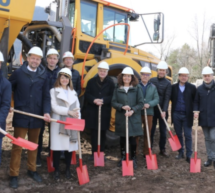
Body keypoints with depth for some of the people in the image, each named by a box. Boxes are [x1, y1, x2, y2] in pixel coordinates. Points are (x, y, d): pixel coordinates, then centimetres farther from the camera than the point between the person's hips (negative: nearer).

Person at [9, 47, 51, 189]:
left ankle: (32, 170, 32)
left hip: (37, 117, 3)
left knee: (34, 144, 16)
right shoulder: (18, 73, -2)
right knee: (17, 146, 2)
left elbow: (46, 96, 1)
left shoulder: (43, 75, 2)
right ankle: (14, 175, 13)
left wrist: (46, 111, -11)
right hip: (21, 116, -3)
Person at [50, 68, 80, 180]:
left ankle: (67, 169, 23)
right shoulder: (54, 91, 2)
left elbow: (77, 107, 11)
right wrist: (69, 112, -17)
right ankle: (56, 170, 14)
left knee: (69, 146, 8)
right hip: (58, 123, -3)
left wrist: (78, 120, -2)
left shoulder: (73, 92, 16)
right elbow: (54, 107, -9)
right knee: (57, 147, 0)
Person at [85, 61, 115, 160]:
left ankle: (101, 152, 17)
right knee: (94, 132, 4)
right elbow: (87, 95, 1)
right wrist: (94, 100, -17)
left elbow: (112, 96, -4)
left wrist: (103, 100, -18)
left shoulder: (110, 83, 0)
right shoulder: (92, 81, 4)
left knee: (103, 132, 6)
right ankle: (94, 152, 13)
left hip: (105, 111, -1)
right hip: (92, 110, 1)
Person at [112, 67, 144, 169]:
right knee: (122, 138, 12)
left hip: (134, 118, -2)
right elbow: (113, 102, 1)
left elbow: (141, 103, -3)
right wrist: (122, 107, -16)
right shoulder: (117, 88, 3)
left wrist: (132, 110, -17)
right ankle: (123, 158, 27)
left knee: (132, 139, 2)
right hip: (121, 118, 2)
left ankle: (133, 159, 18)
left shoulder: (137, 88, -2)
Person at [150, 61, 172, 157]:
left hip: (162, 110, -1)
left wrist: (164, 111, -19)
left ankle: (162, 149, 21)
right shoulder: (152, 80, 3)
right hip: (152, 109, 1)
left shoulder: (167, 83, -2)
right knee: (151, 130, 8)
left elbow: (167, 98, -10)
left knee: (163, 131, 9)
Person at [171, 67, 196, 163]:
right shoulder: (173, 87, 2)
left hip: (187, 115, -2)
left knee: (188, 135, 2)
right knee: (178, 134, 11)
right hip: (176, 114, 2)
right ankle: (180, 152, 25)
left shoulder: (192, 87, -2)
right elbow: (171, 99, 10)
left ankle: (188, 155, 10)